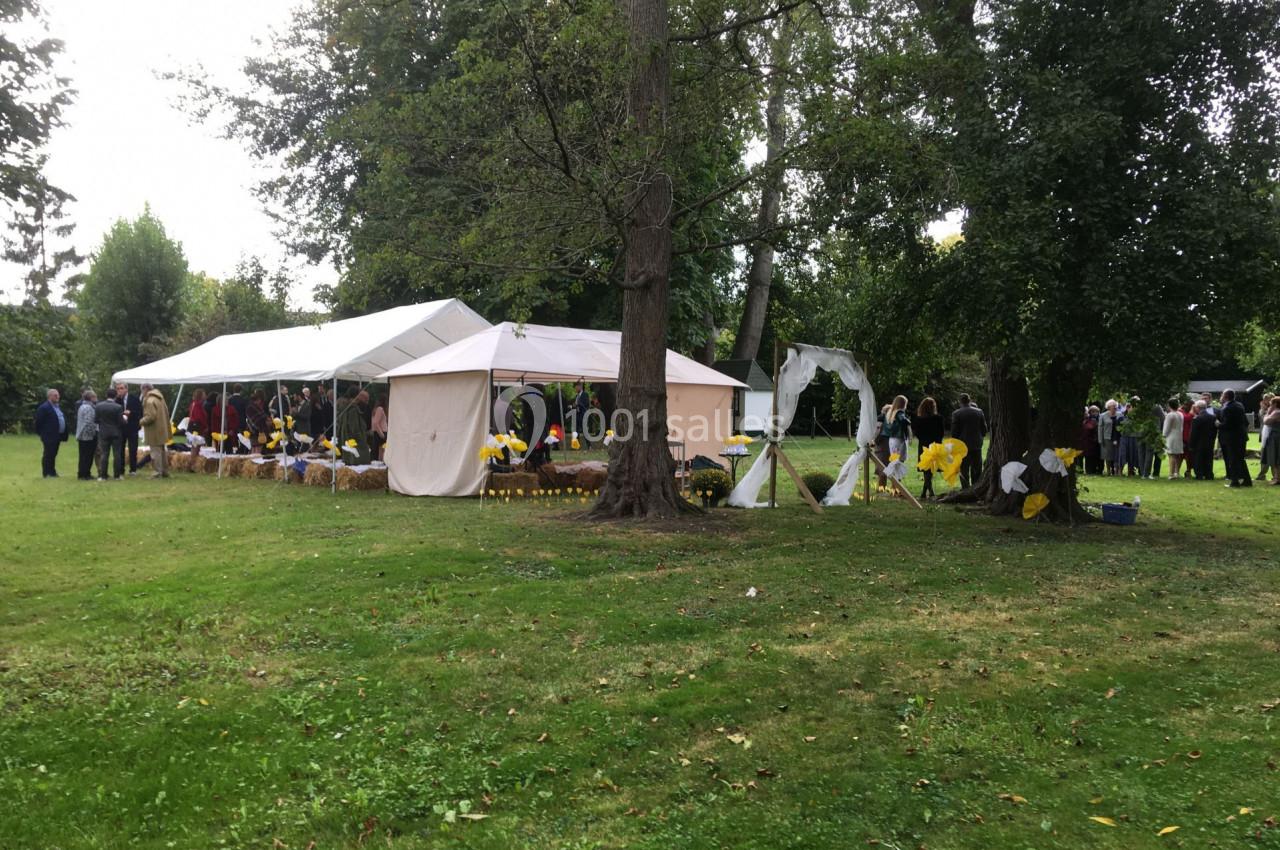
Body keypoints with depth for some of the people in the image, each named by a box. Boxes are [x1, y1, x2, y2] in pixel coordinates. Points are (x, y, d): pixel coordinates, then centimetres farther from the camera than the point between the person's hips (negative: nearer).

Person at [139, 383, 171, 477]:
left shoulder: (150, 401, -18)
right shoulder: (160, 398, 11)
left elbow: (150, 417, -24)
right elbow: (166, 412, 16)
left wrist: (142, 421, -7)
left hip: (154, 431, -9)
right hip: (162, 430, 9)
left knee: (156, 452, -4)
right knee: (162, 451, 17)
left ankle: (158, 473, -3)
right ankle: (165, 471, 25)